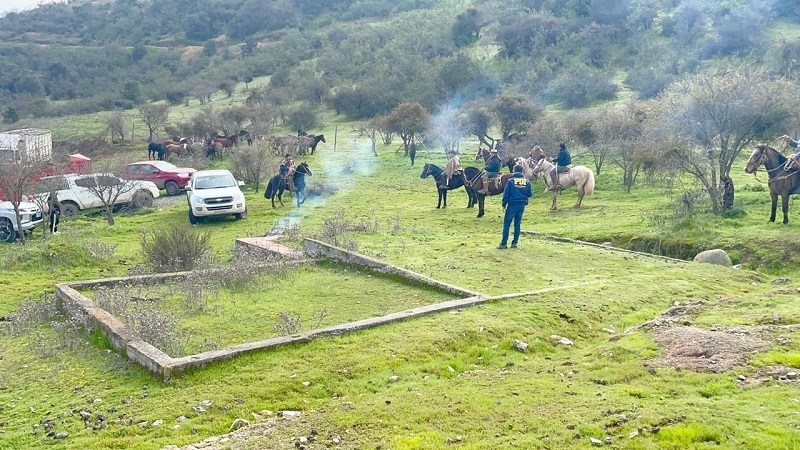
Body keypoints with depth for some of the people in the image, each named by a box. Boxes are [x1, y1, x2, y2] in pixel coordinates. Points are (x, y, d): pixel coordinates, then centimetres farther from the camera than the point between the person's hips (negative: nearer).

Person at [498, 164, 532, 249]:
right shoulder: (526, 181, 1)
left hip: (512, 205, -4)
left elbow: (506, 194, -9)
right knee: (517, 224, 13)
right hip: (522, 205, 4)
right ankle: (515, 243, 14)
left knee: (506, 224, 3)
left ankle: (504, 243, 1)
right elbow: (530, 194, 3)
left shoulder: (510, 180, -8)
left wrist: (504, 204, 0)